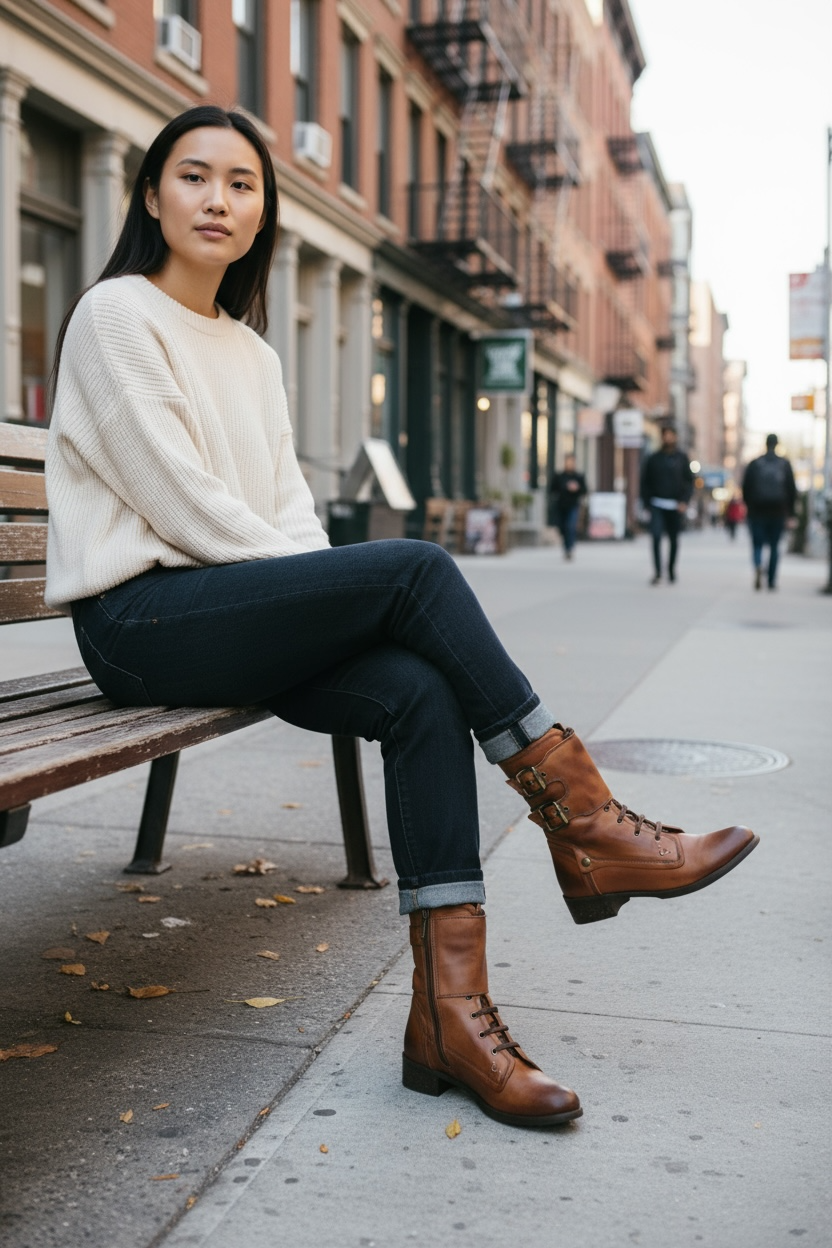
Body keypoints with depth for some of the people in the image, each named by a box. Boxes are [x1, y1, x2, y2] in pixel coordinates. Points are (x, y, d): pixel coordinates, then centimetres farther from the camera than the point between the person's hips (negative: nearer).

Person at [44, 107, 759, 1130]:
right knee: (416, 567, -24)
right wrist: (342, 588, -12)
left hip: (243, 618, 7)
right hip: (139, 621, -6)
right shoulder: (117, 316, -3)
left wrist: (330, 606, -6)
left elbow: (287, 504, 13)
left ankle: (450, 1013, -21)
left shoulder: (252, 351, 20)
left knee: (421, 693, -21)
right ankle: (583, 827, -15)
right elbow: (180, 503, -13)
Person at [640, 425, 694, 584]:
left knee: (674, 540, 7)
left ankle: (671, 569, 24)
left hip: (675, 506, 1)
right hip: (657, 505, -1)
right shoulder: (653, 459, 6)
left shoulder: (681, 458, 5)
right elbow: (645, 482, 10)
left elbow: (689, 481, 4)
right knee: (656, 537, -14)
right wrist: (647, 502, 2)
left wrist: (684, 501, -9)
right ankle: (657, 573, -12)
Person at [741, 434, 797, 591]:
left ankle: (758, 566, -27)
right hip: (778, 511, 1)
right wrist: (790, 511, 9)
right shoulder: (785, 464, 2)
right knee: (774, 546, 10)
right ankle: (772, 580, 9)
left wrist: (750, 506, 12)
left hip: (758, 511, -1)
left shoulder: (754, 464, 0)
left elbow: (745, 488, 0)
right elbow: (792, 489, 2)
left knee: (757, 544, 4)